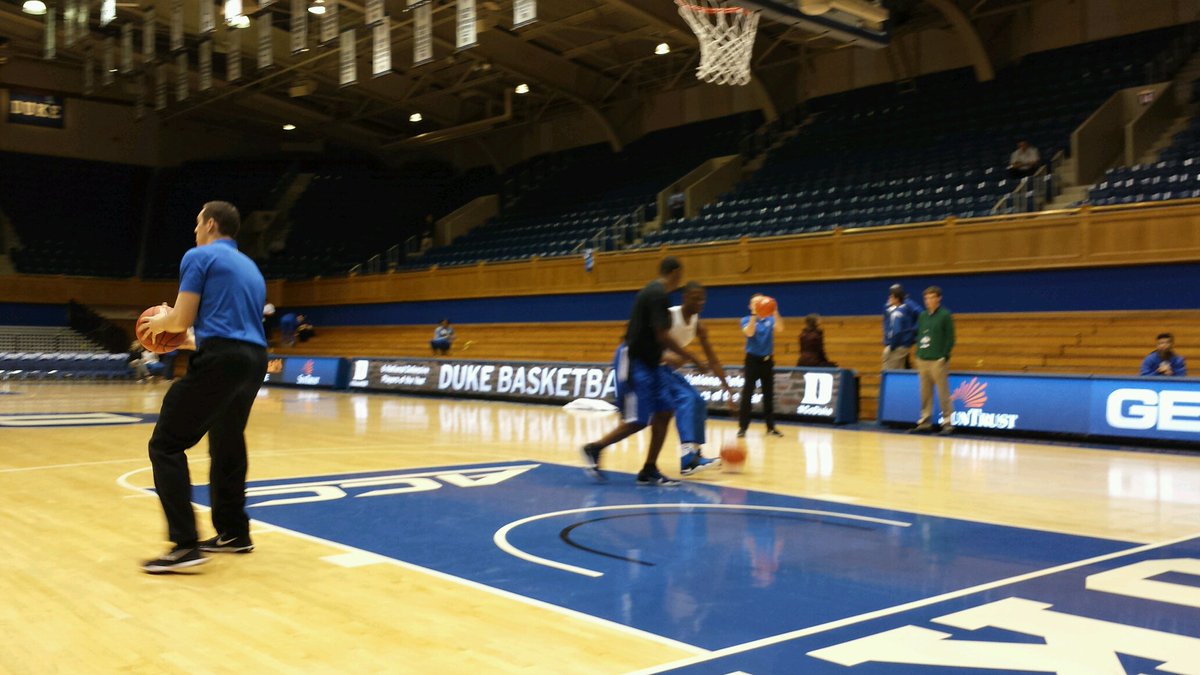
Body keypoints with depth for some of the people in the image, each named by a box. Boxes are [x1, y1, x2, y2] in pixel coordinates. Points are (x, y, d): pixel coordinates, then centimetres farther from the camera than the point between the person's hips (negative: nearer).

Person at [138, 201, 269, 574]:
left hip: (219, 361, -8)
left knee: (166, 445, -4)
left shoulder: (199, 257, 2)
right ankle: (233, 532, 28)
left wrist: (161, 322, 20)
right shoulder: (251, 268, 26)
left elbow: (181, 319, -3)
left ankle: (185, 545, -12)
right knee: (227, 446, 22)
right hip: (254, 360, 8)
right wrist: (187, 342, 33)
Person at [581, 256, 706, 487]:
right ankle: (594, 449, 8)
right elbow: (662, 336, -22)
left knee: (664, 413, 5)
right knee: (638, 421, -9)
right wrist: (692, 359, -15)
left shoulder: (654, 292, 12)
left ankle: (649, 471, 9)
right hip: (633, 361, -10)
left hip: (648, 362, 10)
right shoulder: (657, 294, -18)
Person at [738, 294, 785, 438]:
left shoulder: (770, 320, 4)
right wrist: (754, 315, -32)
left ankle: (771, 427, 14)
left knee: (769, 395, 7)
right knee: (747, 395, -7)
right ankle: (742, 427, -5)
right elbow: (749, 333, -21)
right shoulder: (746, 320, -1)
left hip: (767, 361, 3)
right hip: (752, 360, -3)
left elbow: (779, 329, -17)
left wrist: (775, 312, -29)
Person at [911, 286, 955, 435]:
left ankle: (947, 423, 1)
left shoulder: (945, 315, -3)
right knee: (925, 394, 9)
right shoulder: (922, 316, 13)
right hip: (923, 360, 6)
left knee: (943, 393, -4)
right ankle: (925, 421, 16)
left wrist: (945, 357, -11)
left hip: (938, 361, -6)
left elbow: (950, 338, -6)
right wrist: (918, 355, 10)